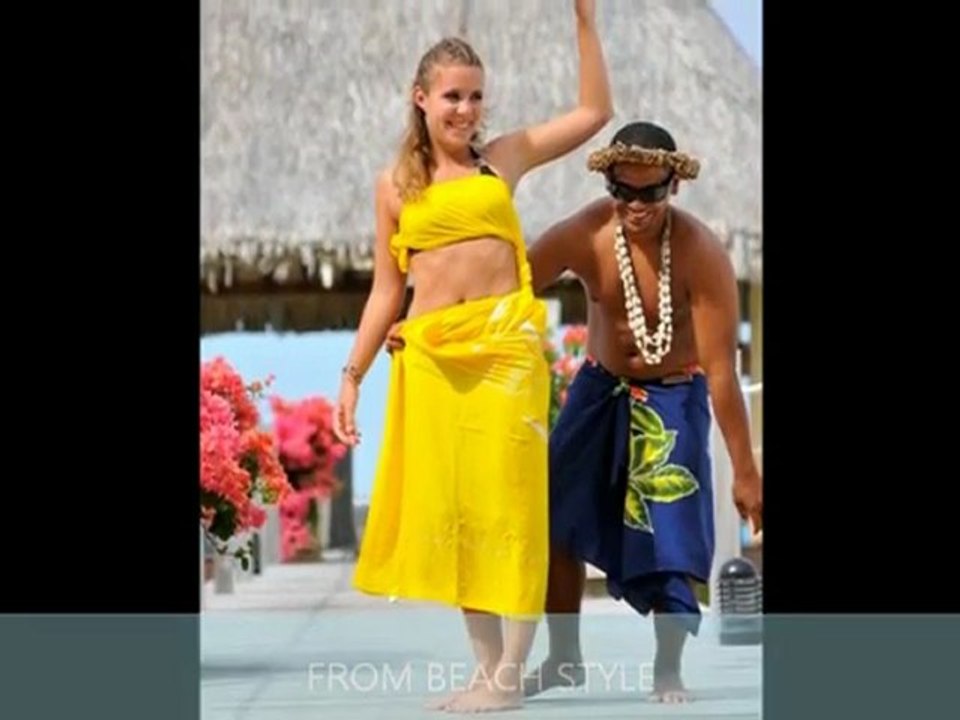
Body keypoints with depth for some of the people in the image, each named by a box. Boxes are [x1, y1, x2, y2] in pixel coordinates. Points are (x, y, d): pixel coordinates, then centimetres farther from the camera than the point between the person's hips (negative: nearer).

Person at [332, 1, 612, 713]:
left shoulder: (505, 157, 10)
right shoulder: (396, 184, 12)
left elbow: (596, 112, 13)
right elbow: (387, 289, 13)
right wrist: (353, 374, 7)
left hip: (506, 345, -2)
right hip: (430, 356, 2)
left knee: (506, 500, -6)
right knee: (449, 507, 2)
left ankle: (509, 677, -3)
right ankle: (489, 668, 12)